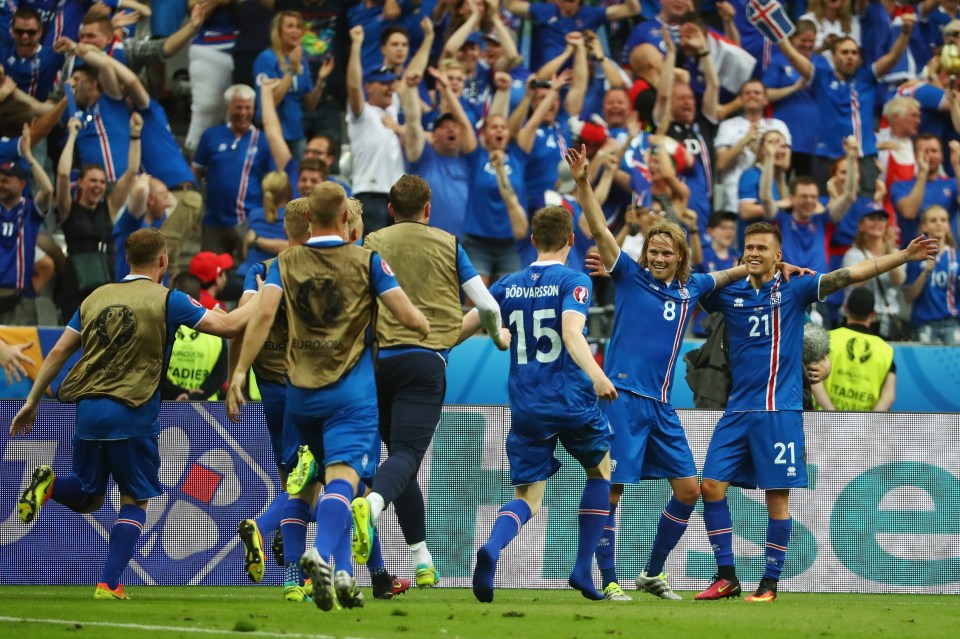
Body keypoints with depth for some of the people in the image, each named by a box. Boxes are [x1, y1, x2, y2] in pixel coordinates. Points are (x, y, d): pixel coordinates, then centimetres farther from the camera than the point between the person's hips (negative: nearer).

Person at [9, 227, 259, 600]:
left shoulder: (97, 297, 11)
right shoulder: (167, 301, -3)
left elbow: (58, 353, 10)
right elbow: (227, 325, -4)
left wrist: (32, 402, 16)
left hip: (88, 410, 4)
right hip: (133, 415, -4)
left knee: (88, 497, 20)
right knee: (135, 500, 9)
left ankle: (49, 484, -12)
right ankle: (109, 584, -2)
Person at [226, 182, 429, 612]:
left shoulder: (286, 262, 5)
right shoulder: (367, 261, 0)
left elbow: (264, 313, -8)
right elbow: (409, 317, -4)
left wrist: (240, 371, -9)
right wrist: (426, 329, 19)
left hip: (300, 391, 3)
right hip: (351, 390, -3)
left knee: (332, 474, 20)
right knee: (342, 476, -12)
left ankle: (342, 572, 14)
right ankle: (322, 553, -39)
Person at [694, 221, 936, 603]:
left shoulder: (794, 290, 1)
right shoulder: (729, 295, 9)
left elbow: (851, 274, -4)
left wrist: (904, 256, -11)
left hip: (780, 411, -3)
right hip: (738, 411, 3)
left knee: (777, 497, -2)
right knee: (712, 485, -4)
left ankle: (770, 582, 8)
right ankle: (726, 577, 5)